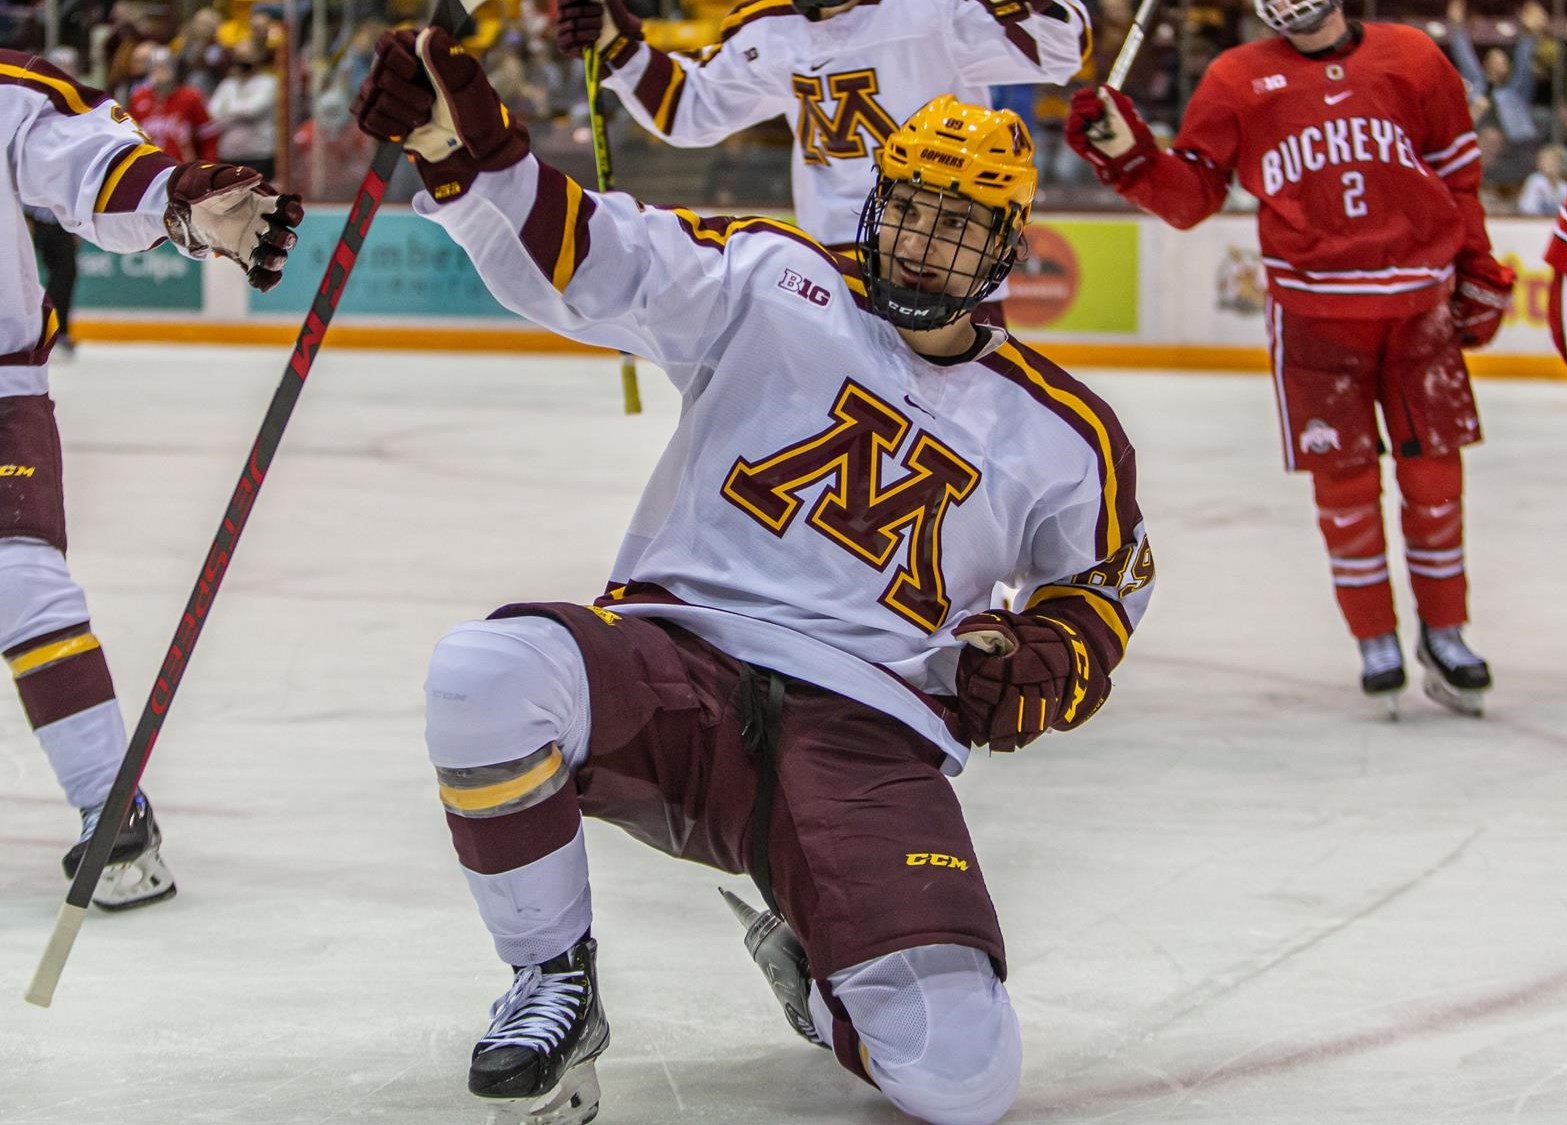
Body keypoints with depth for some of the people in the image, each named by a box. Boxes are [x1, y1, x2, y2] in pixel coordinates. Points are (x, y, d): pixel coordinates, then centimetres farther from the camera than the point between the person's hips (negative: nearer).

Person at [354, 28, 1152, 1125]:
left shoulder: (1061, 435, 12)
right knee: (486, 678, -36)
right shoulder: (776, 285, 6)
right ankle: (555, 982, -8)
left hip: (862, 735, 1)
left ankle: (810, 957, 18)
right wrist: (466, 145, -24)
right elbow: (584, 256, -5)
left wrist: (1046, 664, 3)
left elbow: (1106, 579, 27)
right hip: (669, 654, 0)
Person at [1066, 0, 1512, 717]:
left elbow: (1459, 175, 12)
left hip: (1418, 306, 1)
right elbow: (1192, 195, 3)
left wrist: (1479, 275, 11)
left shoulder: (1412, 59, 4)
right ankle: (1376, 642, 15)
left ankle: (1443, 633, 18)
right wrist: (1128, 157, -14)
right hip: (1313, 312, -1)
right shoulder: (1238, 80, 2)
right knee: (1344, 478, 1)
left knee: (1434, 473, 3)